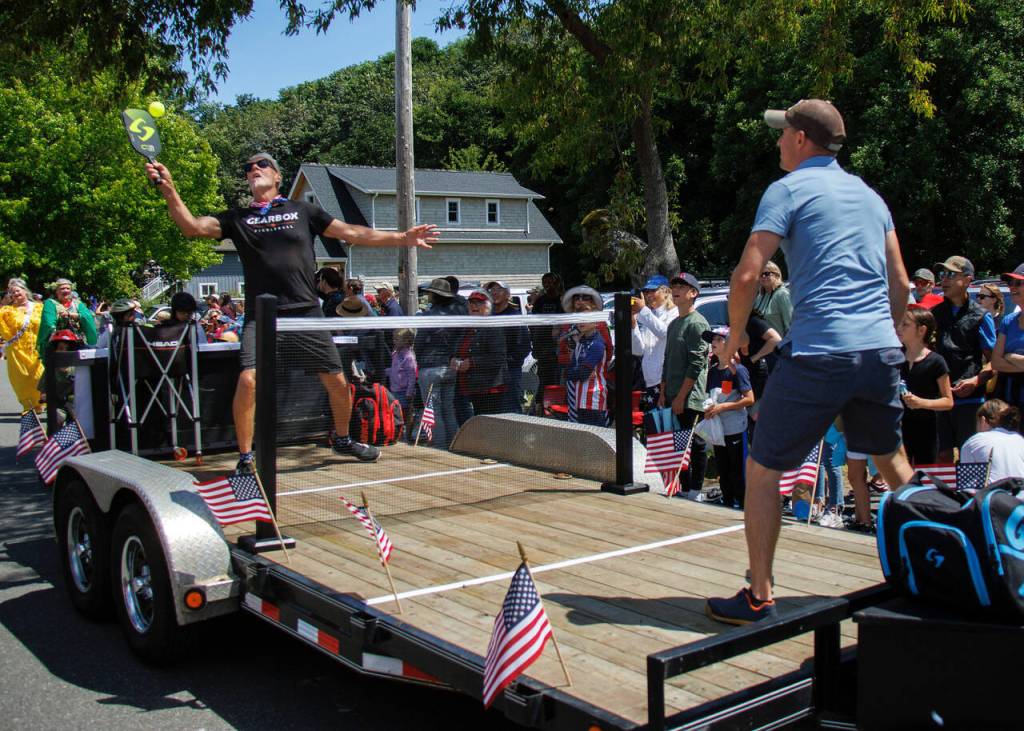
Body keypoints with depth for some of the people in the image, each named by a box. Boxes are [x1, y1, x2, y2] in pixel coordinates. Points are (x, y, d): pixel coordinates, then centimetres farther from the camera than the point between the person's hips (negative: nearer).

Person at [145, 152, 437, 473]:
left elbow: (352, 233, 9)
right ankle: (245, 457, -3)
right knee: (249, 379, -20)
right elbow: (192, 226, -2)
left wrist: (402, 238, 3)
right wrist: (169, 189, -17)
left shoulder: (303, 210, 11)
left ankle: (342, 439, 32)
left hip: (306, 312, 1)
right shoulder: (237, 218, 11)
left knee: (337, 382, 5)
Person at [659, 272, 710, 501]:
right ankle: (684, 488, 19)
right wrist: (663, 393, 15)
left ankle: (696, 491, 4)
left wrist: (681, 396, -17)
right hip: (673, 397, 9)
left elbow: (696, 363, -15)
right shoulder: (673, 324, 18)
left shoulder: (697, 323, -9)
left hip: (691, 397, -9)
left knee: (695, 445, -2)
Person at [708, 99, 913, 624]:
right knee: (893, 463, 24)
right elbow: (900, 284, 19)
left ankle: (759, 598, 4)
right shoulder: (870, 195, 18)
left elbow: (747, 275, -10)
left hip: (818, 353, -7)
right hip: (881, 351, 7)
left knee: (763, 470, 3)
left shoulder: (789, 188, 0)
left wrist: (734, 335, 3)